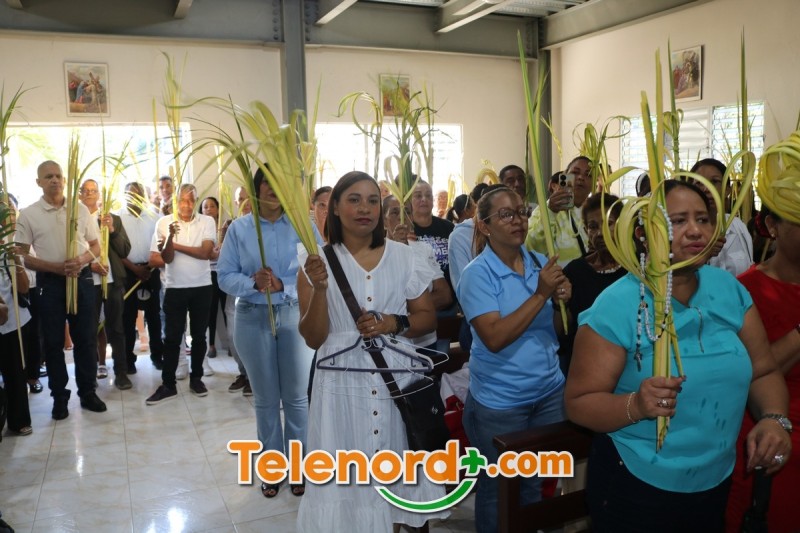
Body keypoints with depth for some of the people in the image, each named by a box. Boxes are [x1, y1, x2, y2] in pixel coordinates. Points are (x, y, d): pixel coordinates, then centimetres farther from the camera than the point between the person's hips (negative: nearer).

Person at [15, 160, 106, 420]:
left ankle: (88, 392, 18)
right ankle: (59, 396, 17)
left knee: (86, 338, 6)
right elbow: (22, 256, -2)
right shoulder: (28, 215, -1)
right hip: (50, 283, -1)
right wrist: (56, 267, -15)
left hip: (82, 279, 1)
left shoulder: (81, 209, 4)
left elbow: (96, 247, 9)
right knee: (53, 341, 6)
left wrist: (81, 259, -13)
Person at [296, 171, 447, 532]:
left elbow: (428, 318, 7)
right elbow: (313, 339, -4)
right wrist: (319, 288, -19)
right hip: (343, 384, -1)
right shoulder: (317, 261, -1)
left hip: (397, 380, 2)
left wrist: (394, 323, -12)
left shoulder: (403, 256, 4)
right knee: (347, 480, 7)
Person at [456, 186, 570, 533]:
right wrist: (540, 295, -26)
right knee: (498, 491, 14)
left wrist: (563, 300, -12)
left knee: (536, 484, 22)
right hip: (499, 401, -5)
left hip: (550, 390, 5)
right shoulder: (477, 274, -15)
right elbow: (494, 338, -25)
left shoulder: (541, 263, 1)